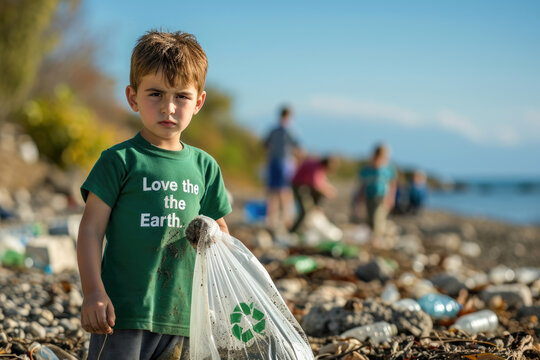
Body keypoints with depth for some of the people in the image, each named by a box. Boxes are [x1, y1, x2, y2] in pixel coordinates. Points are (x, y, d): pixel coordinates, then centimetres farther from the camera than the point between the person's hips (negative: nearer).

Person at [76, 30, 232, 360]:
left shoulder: (204, 167, 10)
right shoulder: (120, 161, -4)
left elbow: (219, 232, 20)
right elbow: (91, 229, -7)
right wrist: (93, 291, -16)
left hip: (183, 316, 5)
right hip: (123, 313, -5)